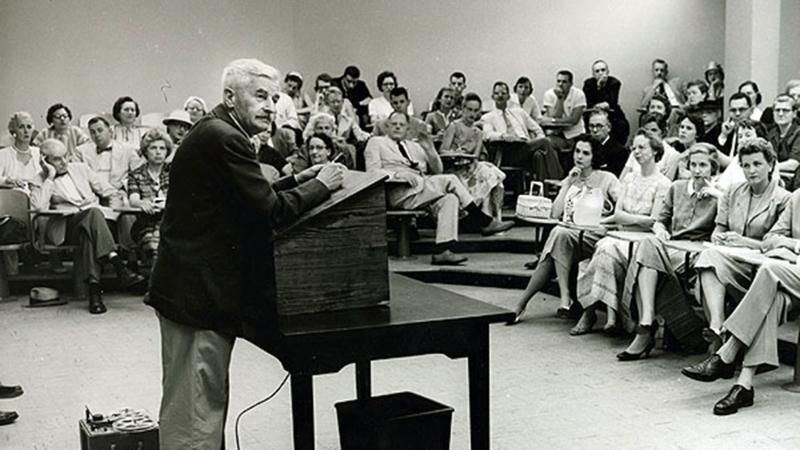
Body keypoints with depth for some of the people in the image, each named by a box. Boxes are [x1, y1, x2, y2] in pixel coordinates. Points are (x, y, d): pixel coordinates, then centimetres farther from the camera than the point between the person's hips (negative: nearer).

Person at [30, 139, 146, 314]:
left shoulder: (80, 168, 21)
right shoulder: (41, 181, 9)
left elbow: (106, 188, 22)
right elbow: (39, 207, -11)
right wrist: (50, 177, -7)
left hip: (91, 221, 3)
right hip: (67, 226, -3)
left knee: (88, 234, -34)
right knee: (93, 213, -35)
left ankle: (94, 286, -42)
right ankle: (118, 266, -46)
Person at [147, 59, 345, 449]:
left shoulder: (214, 132, 13)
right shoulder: (225, 139, -18)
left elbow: (252, 198, 18)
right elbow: (272, 211, -20)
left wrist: (298, 180, 9)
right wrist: (320, 185, -7)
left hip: (191, 290, 11)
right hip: (200, 296, -11)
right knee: (194, 417, -2)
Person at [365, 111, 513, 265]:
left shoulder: (414, 147, 28)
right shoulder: (376, 143, 13)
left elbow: (437, 170, 23)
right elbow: (372, 172, -3)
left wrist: (429, 150, 3)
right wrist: (399, 174, -18)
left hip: (422, 187, 6)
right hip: (398, 193, -6)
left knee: (449, 198, -26)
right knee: (450, 180, -22)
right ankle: (485, 222, -16)